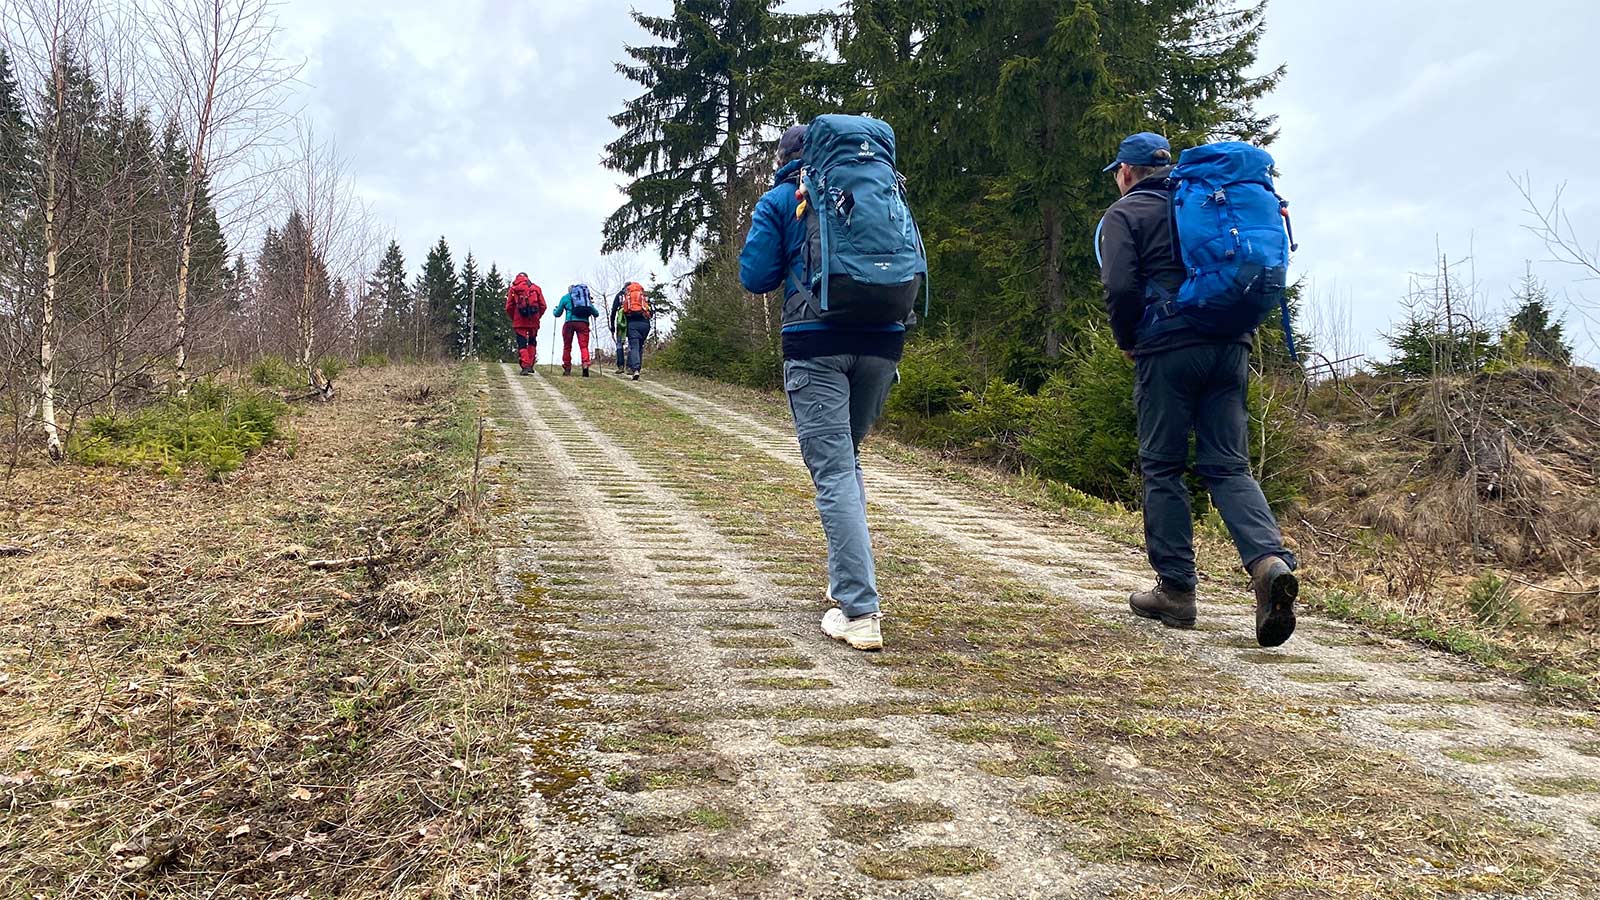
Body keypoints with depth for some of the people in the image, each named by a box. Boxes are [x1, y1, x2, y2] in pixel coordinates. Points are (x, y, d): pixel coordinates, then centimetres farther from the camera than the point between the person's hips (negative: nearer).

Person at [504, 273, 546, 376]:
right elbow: (543, 306, 5)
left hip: (520, 321, -2)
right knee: (532, 342, 18)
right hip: (534, 321, 2)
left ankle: (525, 366, -9)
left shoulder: (513, 289, 6)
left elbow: (509, 308, 2)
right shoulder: (536, 288, 11)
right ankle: (530, 366, 13)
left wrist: (514, 318, 16)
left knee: (522, 344, 2)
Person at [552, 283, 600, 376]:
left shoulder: (565, 297, 16)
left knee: (567, 346, 10)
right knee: (584, 346, -3)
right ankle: (586, 364, -26)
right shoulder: (587, 298, 22)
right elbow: (596, 313, 20)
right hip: (583, 323, 1)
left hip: (569, 323, -1)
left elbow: (557, 314, 20)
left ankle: (567, 368, 12)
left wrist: (555, 309, 43)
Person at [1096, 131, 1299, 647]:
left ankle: (1176, 590, 6)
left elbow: (1120, 287, -10)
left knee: (1162, 468, 5)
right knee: (1229, 466, 5)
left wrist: (1126, 342, 5)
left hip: (1168, 349, -5)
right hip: (1231, 349, 5)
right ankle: (1270, 560, -18)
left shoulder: (1125, 214, 3)